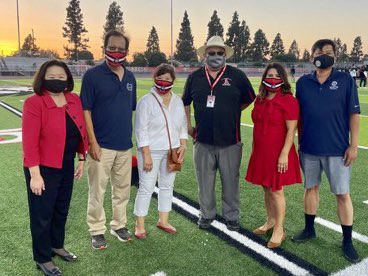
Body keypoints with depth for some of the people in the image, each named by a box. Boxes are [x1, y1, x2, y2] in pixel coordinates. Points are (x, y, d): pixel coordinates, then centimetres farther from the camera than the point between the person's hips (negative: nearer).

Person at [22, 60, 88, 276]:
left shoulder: (74, 100, 1)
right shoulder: (34, 103, -17)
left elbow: (81, 132, 8)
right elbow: (30, 141, -20)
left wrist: (81, 160, 10)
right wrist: (35, 174, -21)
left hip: (66, 166, 6)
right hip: (44, 168, -6)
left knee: (62, 209, 21)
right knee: (42, 214, 9)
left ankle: (57, 245, 44)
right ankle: (43, 259, 28)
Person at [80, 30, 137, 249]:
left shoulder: (130, 77, 9)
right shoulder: (93, 75, -7)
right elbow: (85, 110, -9)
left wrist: (133, 138, 13)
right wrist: (93, 142, -13)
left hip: (125, 145, 5)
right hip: (102, 146, -5)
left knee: (123, 189, 15)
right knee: (97, 191, 5)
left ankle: (119, 225, 31)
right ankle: (97, 231, 21)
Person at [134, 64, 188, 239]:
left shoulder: (178, 101, 7)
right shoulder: (146, 101, -9)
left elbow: (183, 126, 13)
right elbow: (141, 130, -12)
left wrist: (183, 146, 1)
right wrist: (146, 154, -16)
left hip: (172, 152, 5)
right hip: (152, 152, -5)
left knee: (167, 186, 13)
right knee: (146, 188, 0)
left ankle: (163, 221, 28)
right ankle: (140, 225, 13)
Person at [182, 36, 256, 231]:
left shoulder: (237, 76, -1)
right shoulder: (195, 77, 5)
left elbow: (249, 99, 11)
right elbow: (185, 103, 18)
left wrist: (231, 112, 8)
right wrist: (188, 127, 12)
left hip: (230, 142, -1)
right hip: (203, 141, 2)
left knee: (230, 182, 8)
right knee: (205, 182, 12)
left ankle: (231, 217, 25)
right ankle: (206, 214, 30)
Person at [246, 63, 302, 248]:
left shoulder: (288, 101, -12)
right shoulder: (260, 100, 9)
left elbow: (291, 130, -16)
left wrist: (284, 154, -20)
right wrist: (254, 150, 17)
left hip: (278, 154, -6)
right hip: (260, 153, 7)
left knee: (276, 190, 1)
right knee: (266, 188, 16)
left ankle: (279, 230, 15)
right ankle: (270, 221, 33)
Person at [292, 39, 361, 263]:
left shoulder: (345, 80, -3)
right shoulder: (303, 83, 4)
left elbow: (354, 114, -3)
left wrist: (353, 145, -8)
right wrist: (300, 141, 9)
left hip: (337, 149, -2)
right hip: (309, 148, 3)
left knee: (343, 194, 5)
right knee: (311, 188, 15)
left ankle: (347, 241, 19)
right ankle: (309, 229, 32)